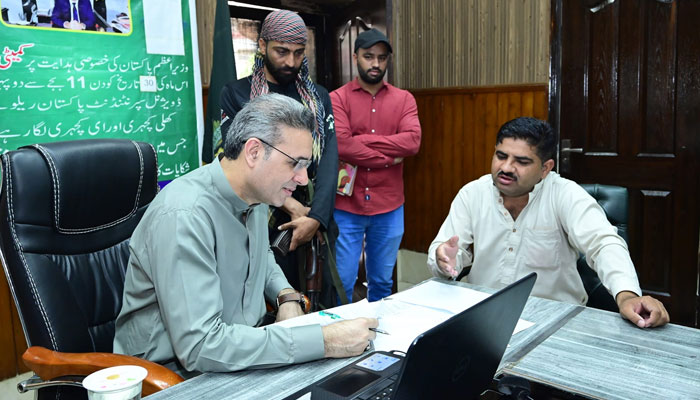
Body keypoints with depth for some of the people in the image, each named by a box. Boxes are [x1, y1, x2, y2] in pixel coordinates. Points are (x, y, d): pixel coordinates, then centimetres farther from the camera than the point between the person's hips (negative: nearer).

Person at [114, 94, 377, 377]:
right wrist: (323, 342, -32)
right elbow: (200, 346, -31)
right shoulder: (183, 216, -26)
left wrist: (286, 296, 0)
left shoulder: (256, 195, -1)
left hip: (240, 353, 8)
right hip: (179, 374, -7)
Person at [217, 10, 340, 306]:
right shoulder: (235, 94, 1)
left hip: (317, 220, 3)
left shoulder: (319, 96, 9)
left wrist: (316, 216, -17)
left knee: (321, 306, 12)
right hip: (264, 223, -2)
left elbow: (329, 157, -3)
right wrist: (292, 206, -16)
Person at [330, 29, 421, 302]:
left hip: (389, 209, 3)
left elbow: (413, 141, -10)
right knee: (342, 284, 5)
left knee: (382, 282, 16)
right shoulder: (337, 99, -1)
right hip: (346, 208, -2)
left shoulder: (404, 99, 7)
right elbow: (341, 146, -17)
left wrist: (361, 140, -13)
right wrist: (389, 158, -9)